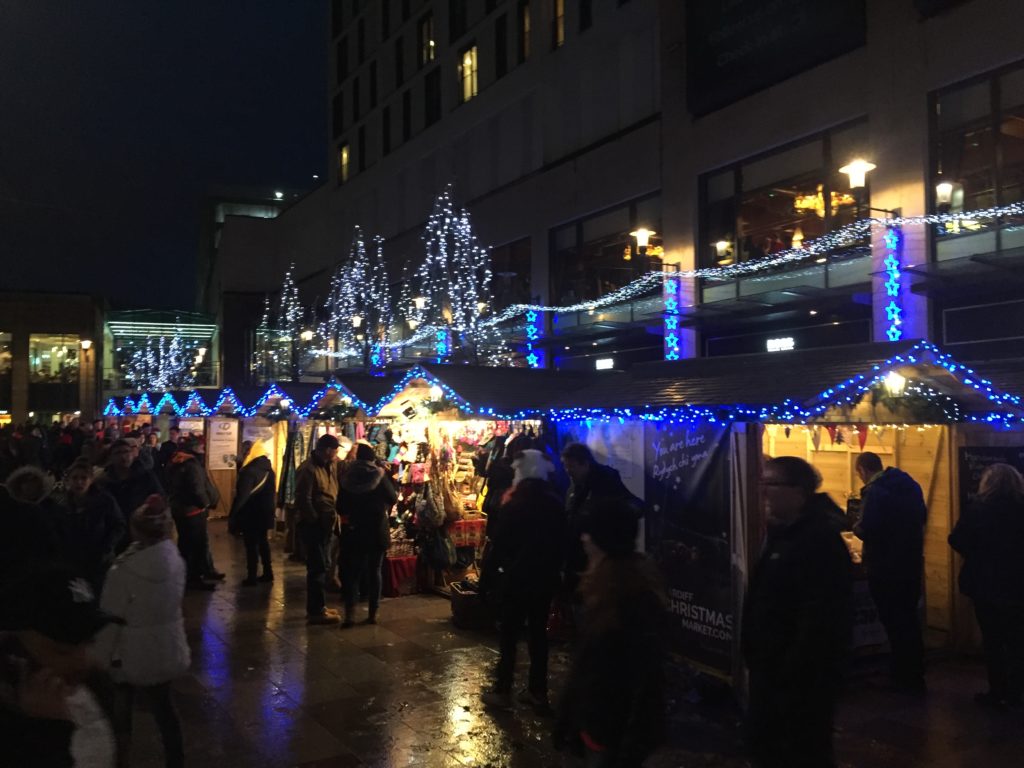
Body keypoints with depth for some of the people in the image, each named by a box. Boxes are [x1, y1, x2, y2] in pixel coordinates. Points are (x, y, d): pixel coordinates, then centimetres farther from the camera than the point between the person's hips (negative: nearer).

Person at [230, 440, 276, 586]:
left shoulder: (250, 471, -19)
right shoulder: (268, 468, 7)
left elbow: (241, 496, -21)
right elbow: (273, 492, 13)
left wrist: (232, 515, -17)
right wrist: (271, 508, 20)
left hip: (251, 514, -8)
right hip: (265, 512, 8)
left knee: (251, 545, -2)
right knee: (262, 542, 17)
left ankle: (251, 577, 1)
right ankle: (268, 573, 21)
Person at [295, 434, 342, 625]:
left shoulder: (330, 467, 10)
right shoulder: (308, 469, -16)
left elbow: (335, 494, 14)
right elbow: (303, 500, -18)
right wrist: (316, 520, -13)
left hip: (325, 524, 9)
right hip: (312, 525, -9)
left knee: (320, 566, 16)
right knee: (317, 567, -4)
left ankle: (317, 606, 27)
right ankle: (316, 611, 3)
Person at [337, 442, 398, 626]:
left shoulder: (347, 477, -3)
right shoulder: (379, 475, -10)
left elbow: (340, 507, 2)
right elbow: (393, 498, 3)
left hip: (353, 530, 1)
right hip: (377, 530, -1)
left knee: (352, 571, 9)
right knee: (374, 571, 9)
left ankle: (350, 613, -3)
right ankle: (373, 613, 12)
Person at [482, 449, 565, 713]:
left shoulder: (514, 504, -15)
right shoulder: (557, 503, 1)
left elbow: (499, 540, -11)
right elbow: (562, 540, 8)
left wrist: (493, 565, 5)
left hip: (517, 576, -5)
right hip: (546, 576, 5)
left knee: (510, 634, 4)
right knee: (538, 632, 11)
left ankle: (502, 691, 9)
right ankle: (538, 692, 15)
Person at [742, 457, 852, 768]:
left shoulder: (820, 540, -22)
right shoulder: (782, 533, 11)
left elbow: (819, 620, -28)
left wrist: (793, 672, -26)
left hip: (802, 675, -10)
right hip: (772, 668, 10)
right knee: (763, 742, 20)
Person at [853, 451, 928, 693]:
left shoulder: (874, 491, -19)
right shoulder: (911, 484, 6)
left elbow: (866, 530, -25)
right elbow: (922, 517, 16)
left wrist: (856, 526, -5)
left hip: (885, 567, -8)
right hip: (912, 562, 8)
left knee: (894, 621, 3)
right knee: (909, 619, 19)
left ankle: (905, 679, 11)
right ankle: (914, 676, 29)